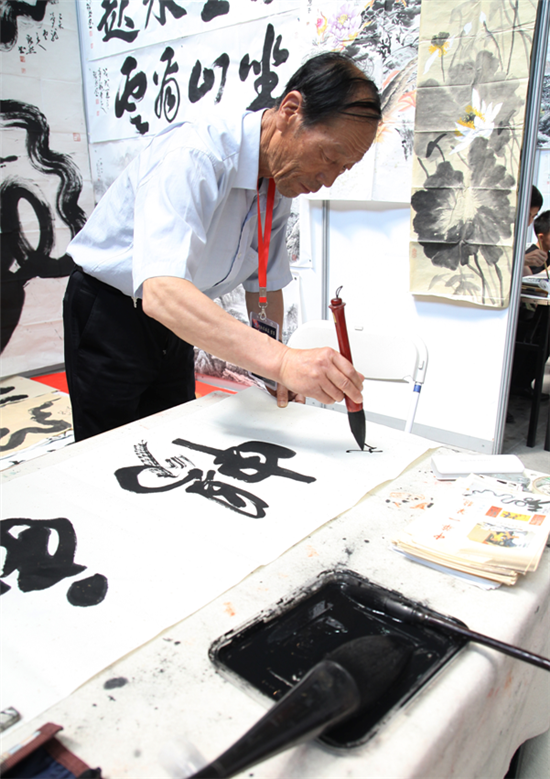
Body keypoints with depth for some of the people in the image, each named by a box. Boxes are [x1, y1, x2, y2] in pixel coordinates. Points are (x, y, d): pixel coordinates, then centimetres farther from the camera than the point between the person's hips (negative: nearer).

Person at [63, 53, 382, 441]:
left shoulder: (284, 179, -5)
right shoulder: (191, 157, -30)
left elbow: (266, 283, 5)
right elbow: (162, 293, -44)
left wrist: (283, 373, -3)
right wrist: (281, 359, -53)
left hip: (175, 322, 7)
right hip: (109, 317, -6)